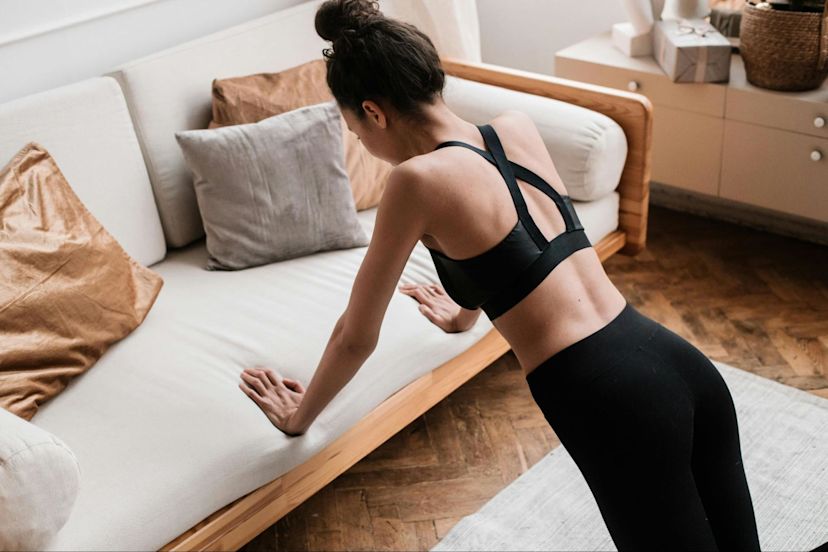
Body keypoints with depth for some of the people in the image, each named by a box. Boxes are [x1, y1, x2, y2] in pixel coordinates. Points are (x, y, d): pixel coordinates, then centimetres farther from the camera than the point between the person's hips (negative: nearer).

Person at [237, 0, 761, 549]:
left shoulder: (419, 178, -8)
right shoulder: (519, 127, 12)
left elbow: (357, 336, 3)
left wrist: (298, 415, 21)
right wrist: (468, 311, 51)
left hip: (616, 401, -7)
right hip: (684, 365, 8)